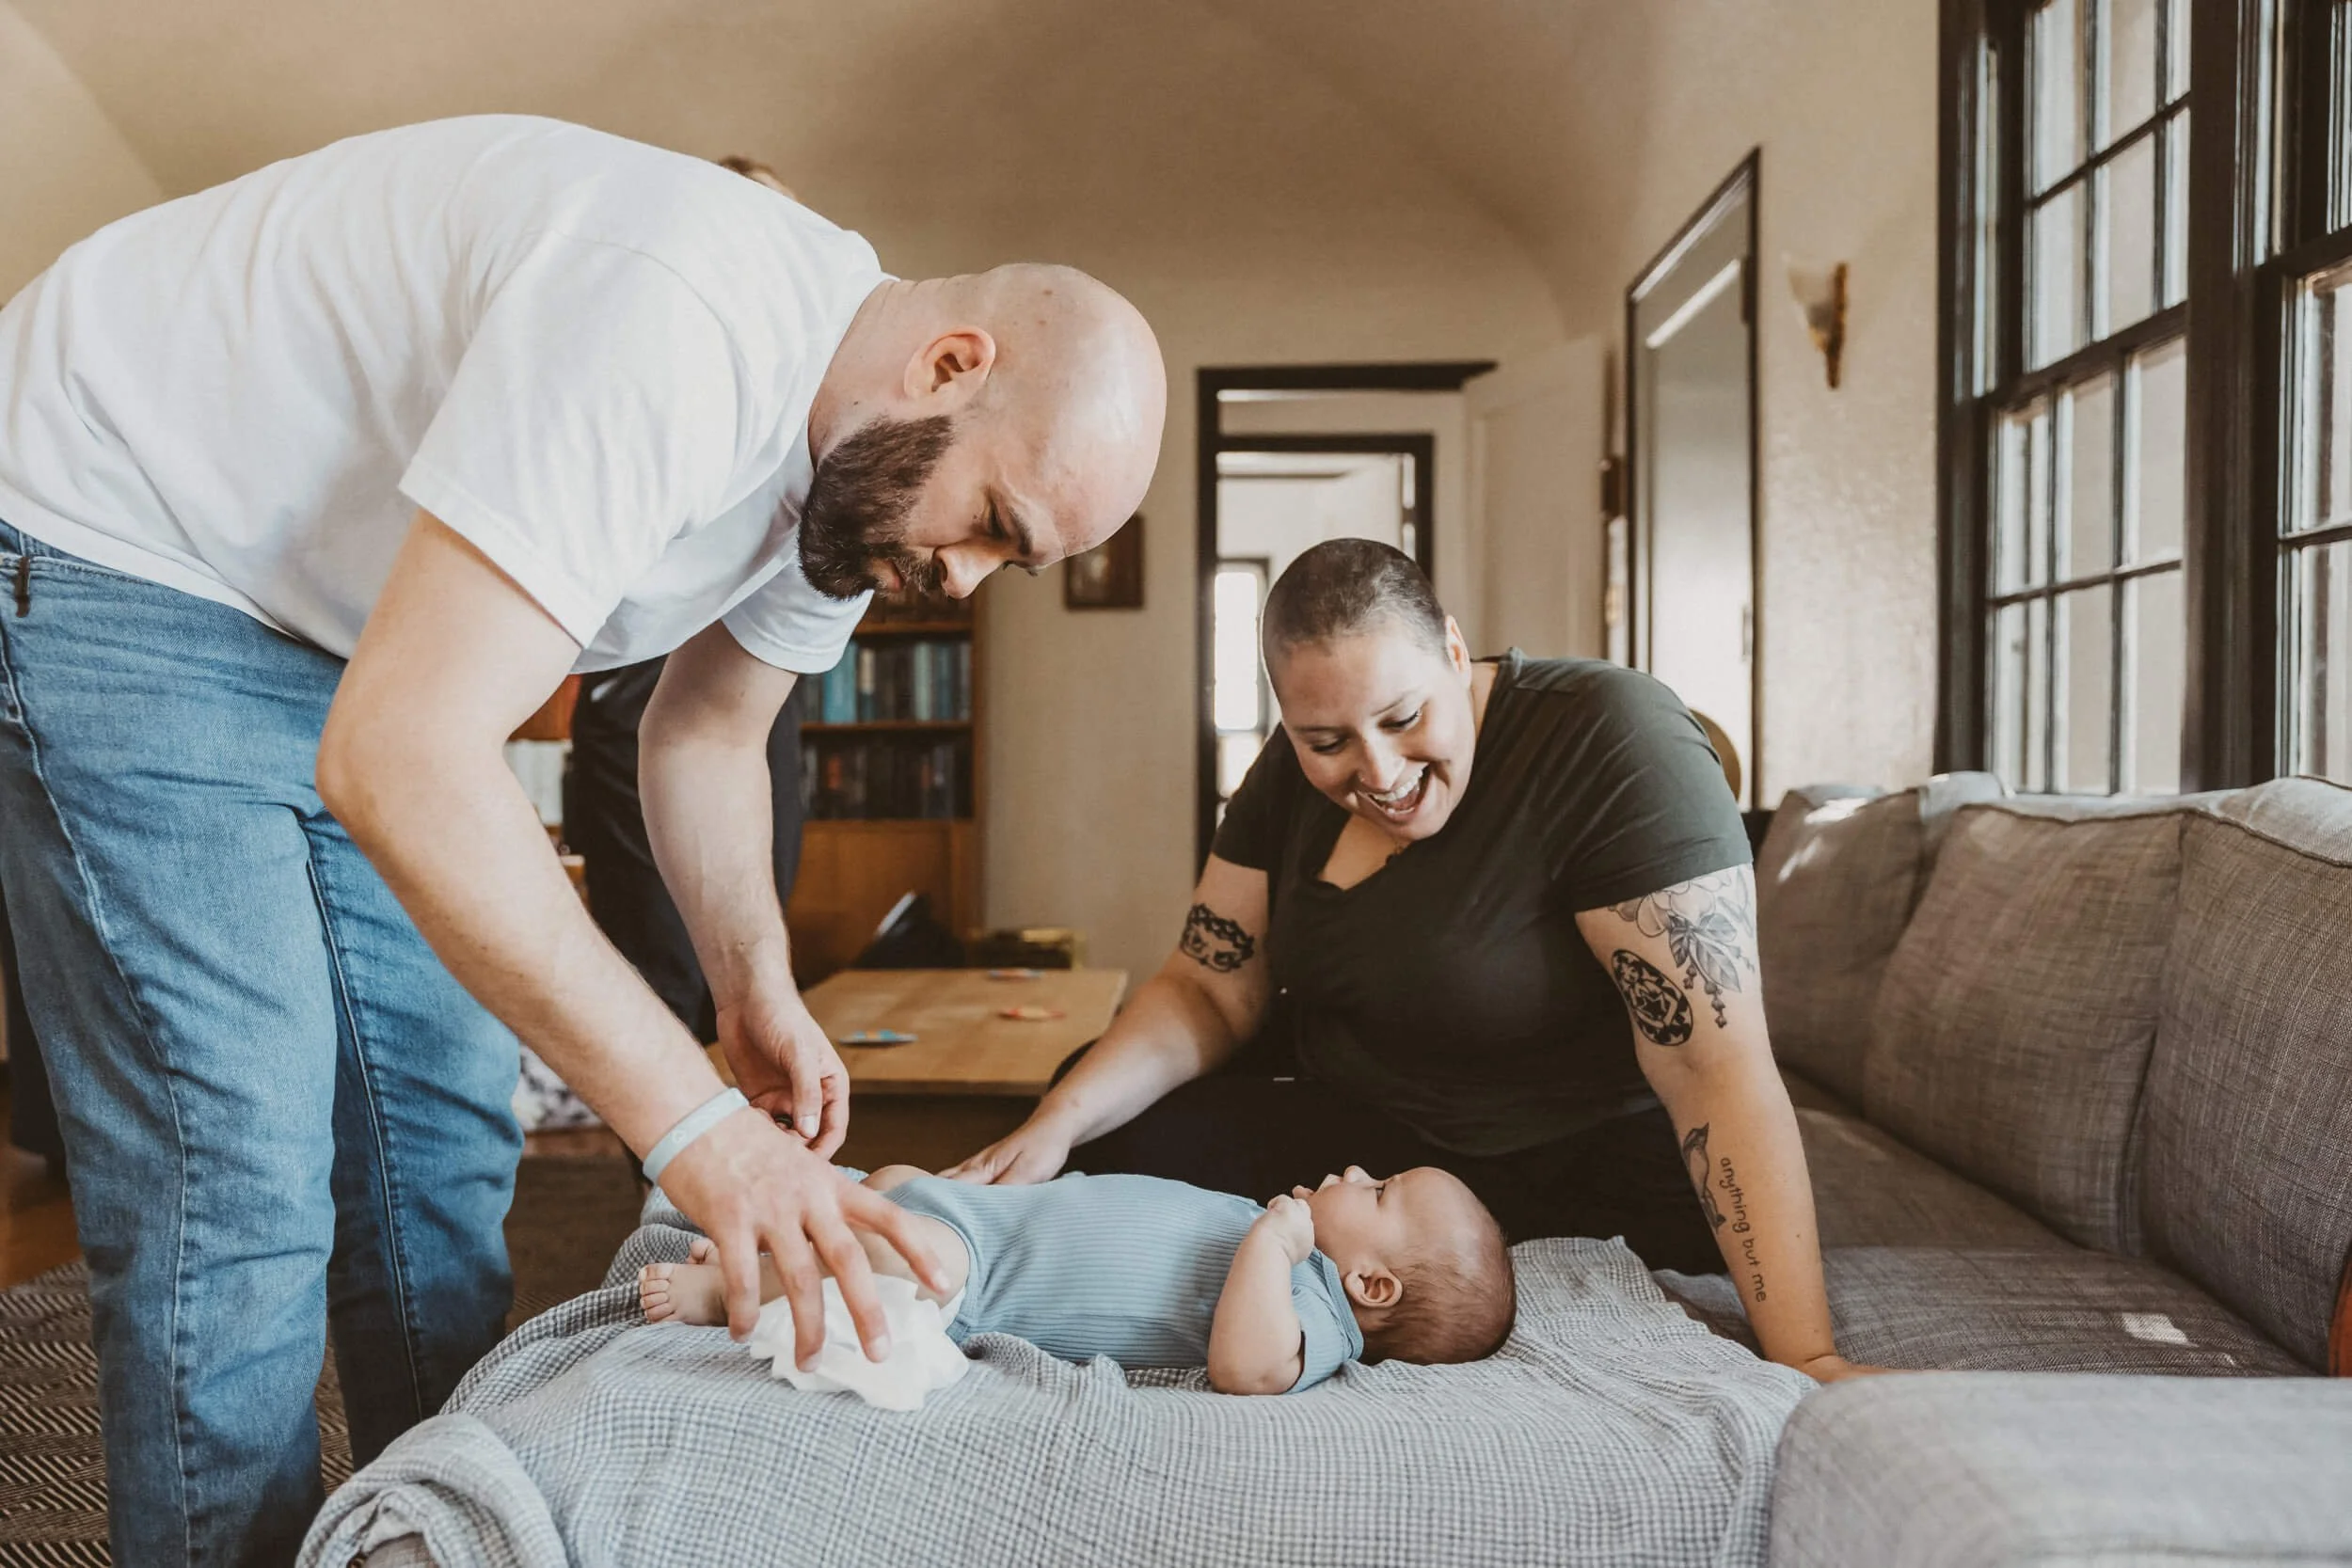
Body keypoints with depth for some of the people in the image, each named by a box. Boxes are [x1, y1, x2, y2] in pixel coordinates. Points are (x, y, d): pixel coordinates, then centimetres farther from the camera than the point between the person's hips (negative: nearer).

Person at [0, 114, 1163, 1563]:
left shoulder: (864, 457, -5)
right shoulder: (671, 322, -35)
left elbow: (708, 733, 7)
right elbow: (398, 757, -40)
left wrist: (758, 989, -8)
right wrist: (699, 1124, -38)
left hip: (352, 631, 8)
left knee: (444, 1131, 8)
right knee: (235, 1177, -12)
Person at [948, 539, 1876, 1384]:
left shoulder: (1612, 743, -23)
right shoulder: (1294, 774, -3)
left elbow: (1719, 1068, -28)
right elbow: (1210, 990, 0)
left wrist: (1803, 1358, -33)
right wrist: (1052, 1127, -14)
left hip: (1577, 1169, -4)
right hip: (1354, 1133, 5)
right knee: (1106, 1141, -10)